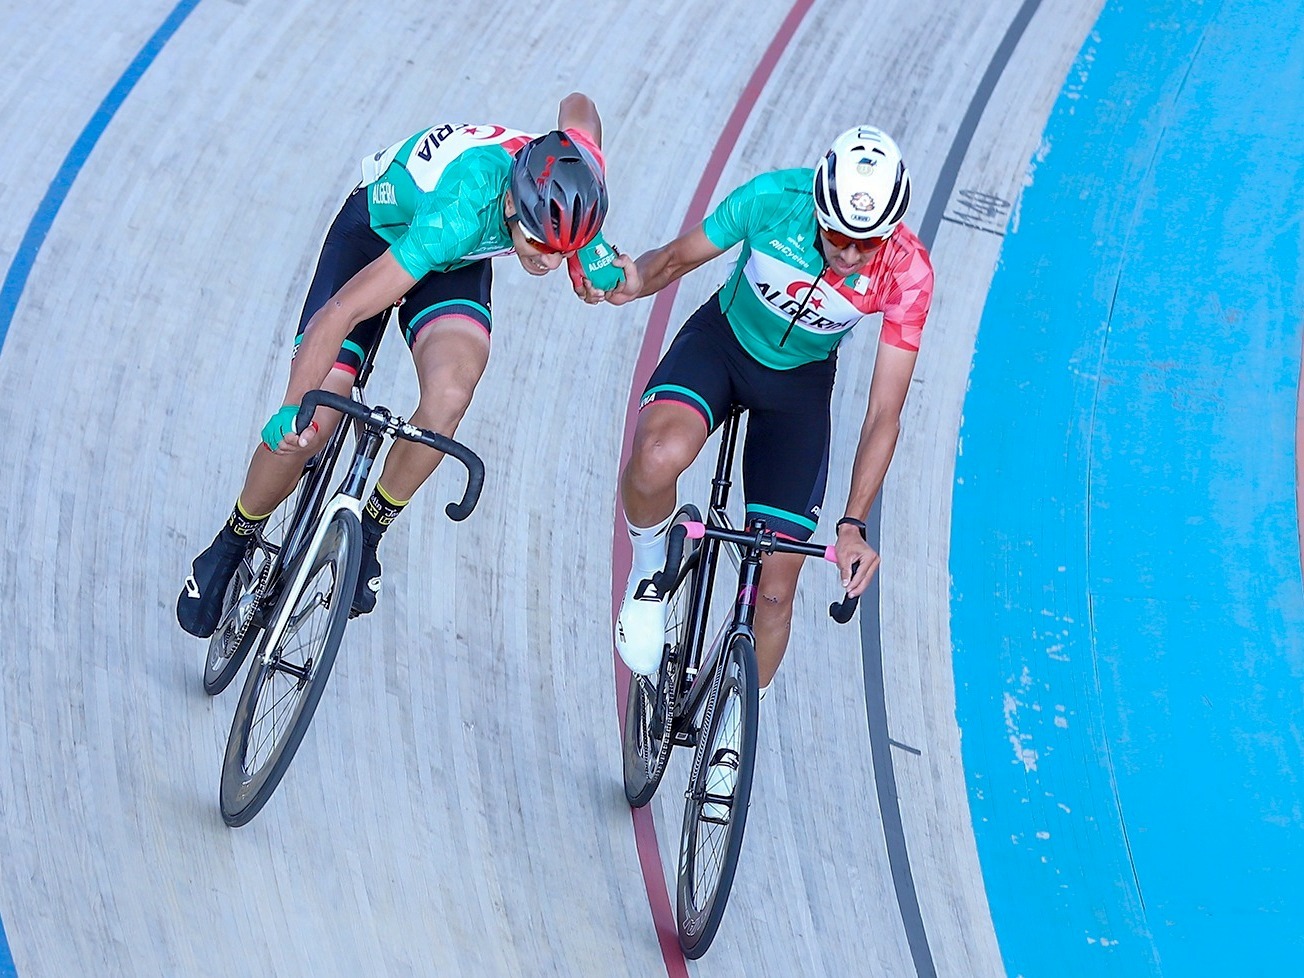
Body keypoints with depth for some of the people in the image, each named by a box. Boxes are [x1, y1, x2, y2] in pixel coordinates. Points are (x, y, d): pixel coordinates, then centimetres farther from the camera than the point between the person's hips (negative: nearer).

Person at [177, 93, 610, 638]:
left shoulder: (571, 185, -29)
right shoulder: (460, 214, -44)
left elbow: (577, 104, -2)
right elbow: (342, 311, -42)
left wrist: (584, 242, -2)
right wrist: (293, 413, -45)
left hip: (457, 265, 4)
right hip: (376, 233, -4)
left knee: (449, 395, -29)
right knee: (304, 430, -14)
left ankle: (368, 534, -6)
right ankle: (232, 543, 15)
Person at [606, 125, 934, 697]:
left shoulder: (906, 274, -27)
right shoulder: (773, 200, -28)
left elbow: (883, 416, -23)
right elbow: (677, 258, -12)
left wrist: (852, 525, -33)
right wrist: (635, 281, -36)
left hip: (800, 381, 1)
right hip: (722, 341, -1)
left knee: (774, 590, -1)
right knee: (657, 458, -36)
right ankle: (649, 570, -4)